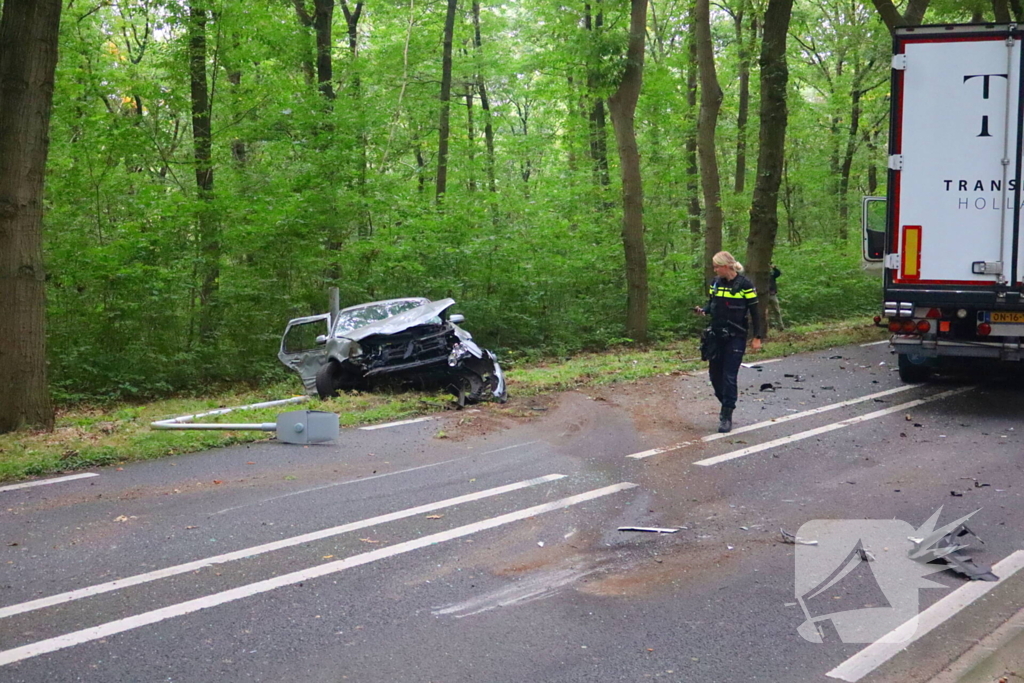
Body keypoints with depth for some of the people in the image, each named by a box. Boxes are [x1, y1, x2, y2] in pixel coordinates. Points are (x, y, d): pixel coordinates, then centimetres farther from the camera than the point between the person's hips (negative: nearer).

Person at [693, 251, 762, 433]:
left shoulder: (744, 285, -11)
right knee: (715, 373, 10)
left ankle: (727, 416, 0)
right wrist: (703, 311, -8)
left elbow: (754, 312, -7)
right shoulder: (715, 282, 5)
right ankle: (726, 405, 32)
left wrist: (756, 338, -8)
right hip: (716, 336, 6)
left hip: (735, 337, -6)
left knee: (729, 376, -7)